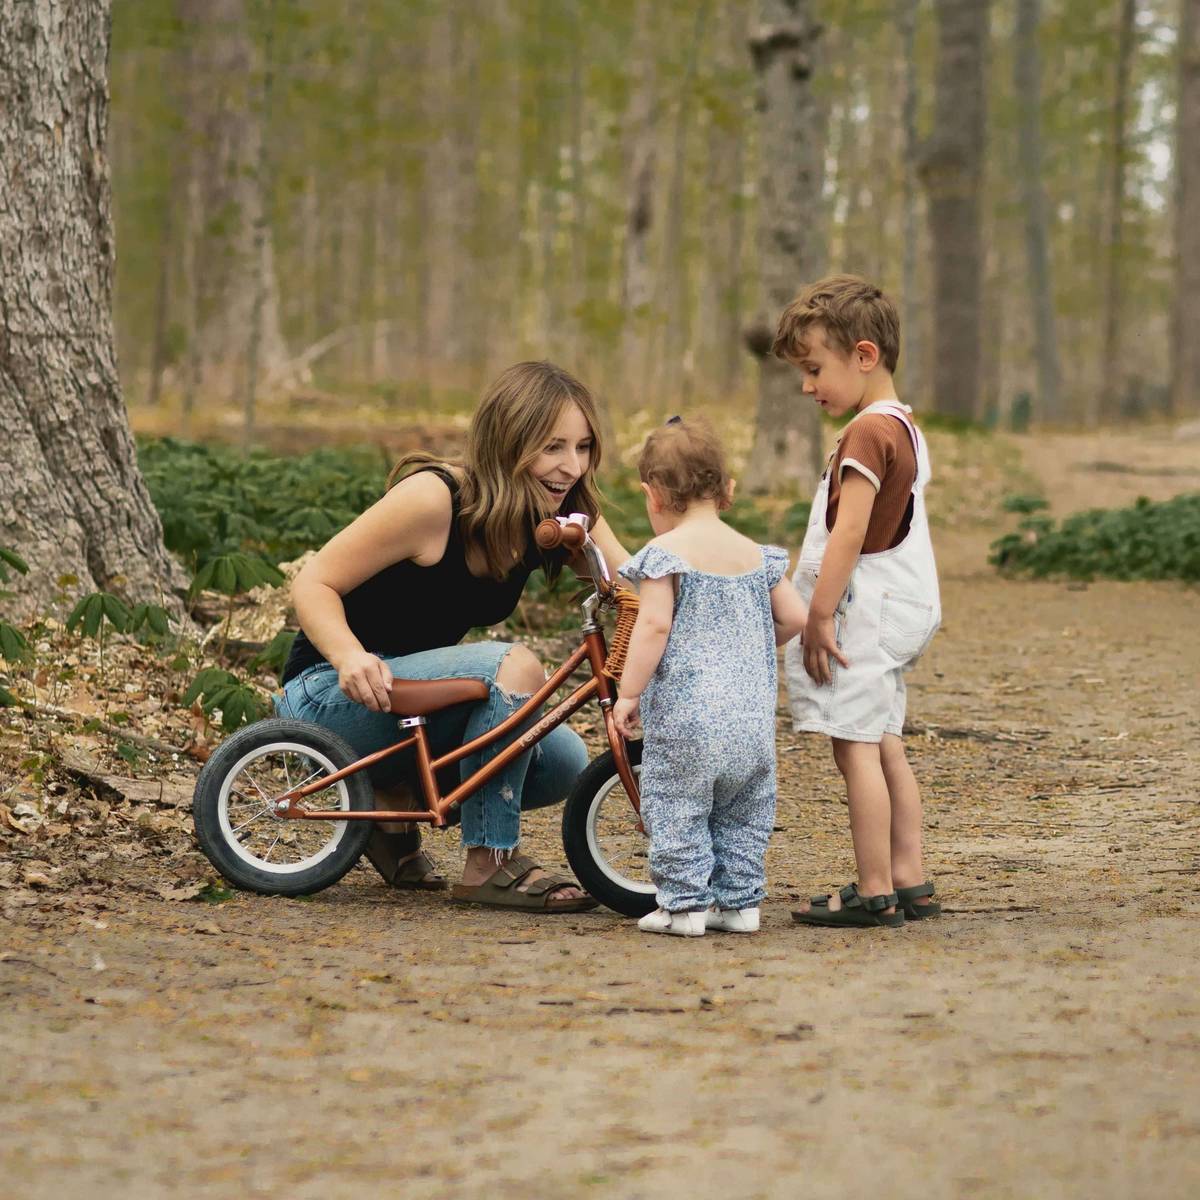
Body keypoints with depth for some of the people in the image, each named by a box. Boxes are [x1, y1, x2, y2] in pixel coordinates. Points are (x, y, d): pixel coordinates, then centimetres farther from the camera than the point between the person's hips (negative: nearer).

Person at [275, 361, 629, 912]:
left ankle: (393, 802, 7)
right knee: (514, 668, -29)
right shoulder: (434, 498, -23)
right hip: (332, 695, -7)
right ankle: (490, 865, -20)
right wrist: (351, 657, -39)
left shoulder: (562, 516, -3)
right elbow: (314, 584, -19)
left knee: (562, 762, -13)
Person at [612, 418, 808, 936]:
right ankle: (739, 901, 17)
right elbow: (794, 618, 10)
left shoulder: (666, 554, -7)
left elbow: (655, 625, -15)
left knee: (675, 809, 3)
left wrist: (629, 693, -11)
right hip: (752, 716, 5)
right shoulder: (756, 556, 10)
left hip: (684, 713, -5)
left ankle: (684, 903, 1)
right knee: (743, 814, 15)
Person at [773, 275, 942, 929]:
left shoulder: (868, 432, -16)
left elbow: (849, 532, -21)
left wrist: (819, 615, -20)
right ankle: (909, 883, 16)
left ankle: (874, 893, -7)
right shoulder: (904, 427, 16)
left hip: (862, 606, -10)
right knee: (885, 748, 13)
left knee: (856, 747, -8)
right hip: (898, 608, 10)